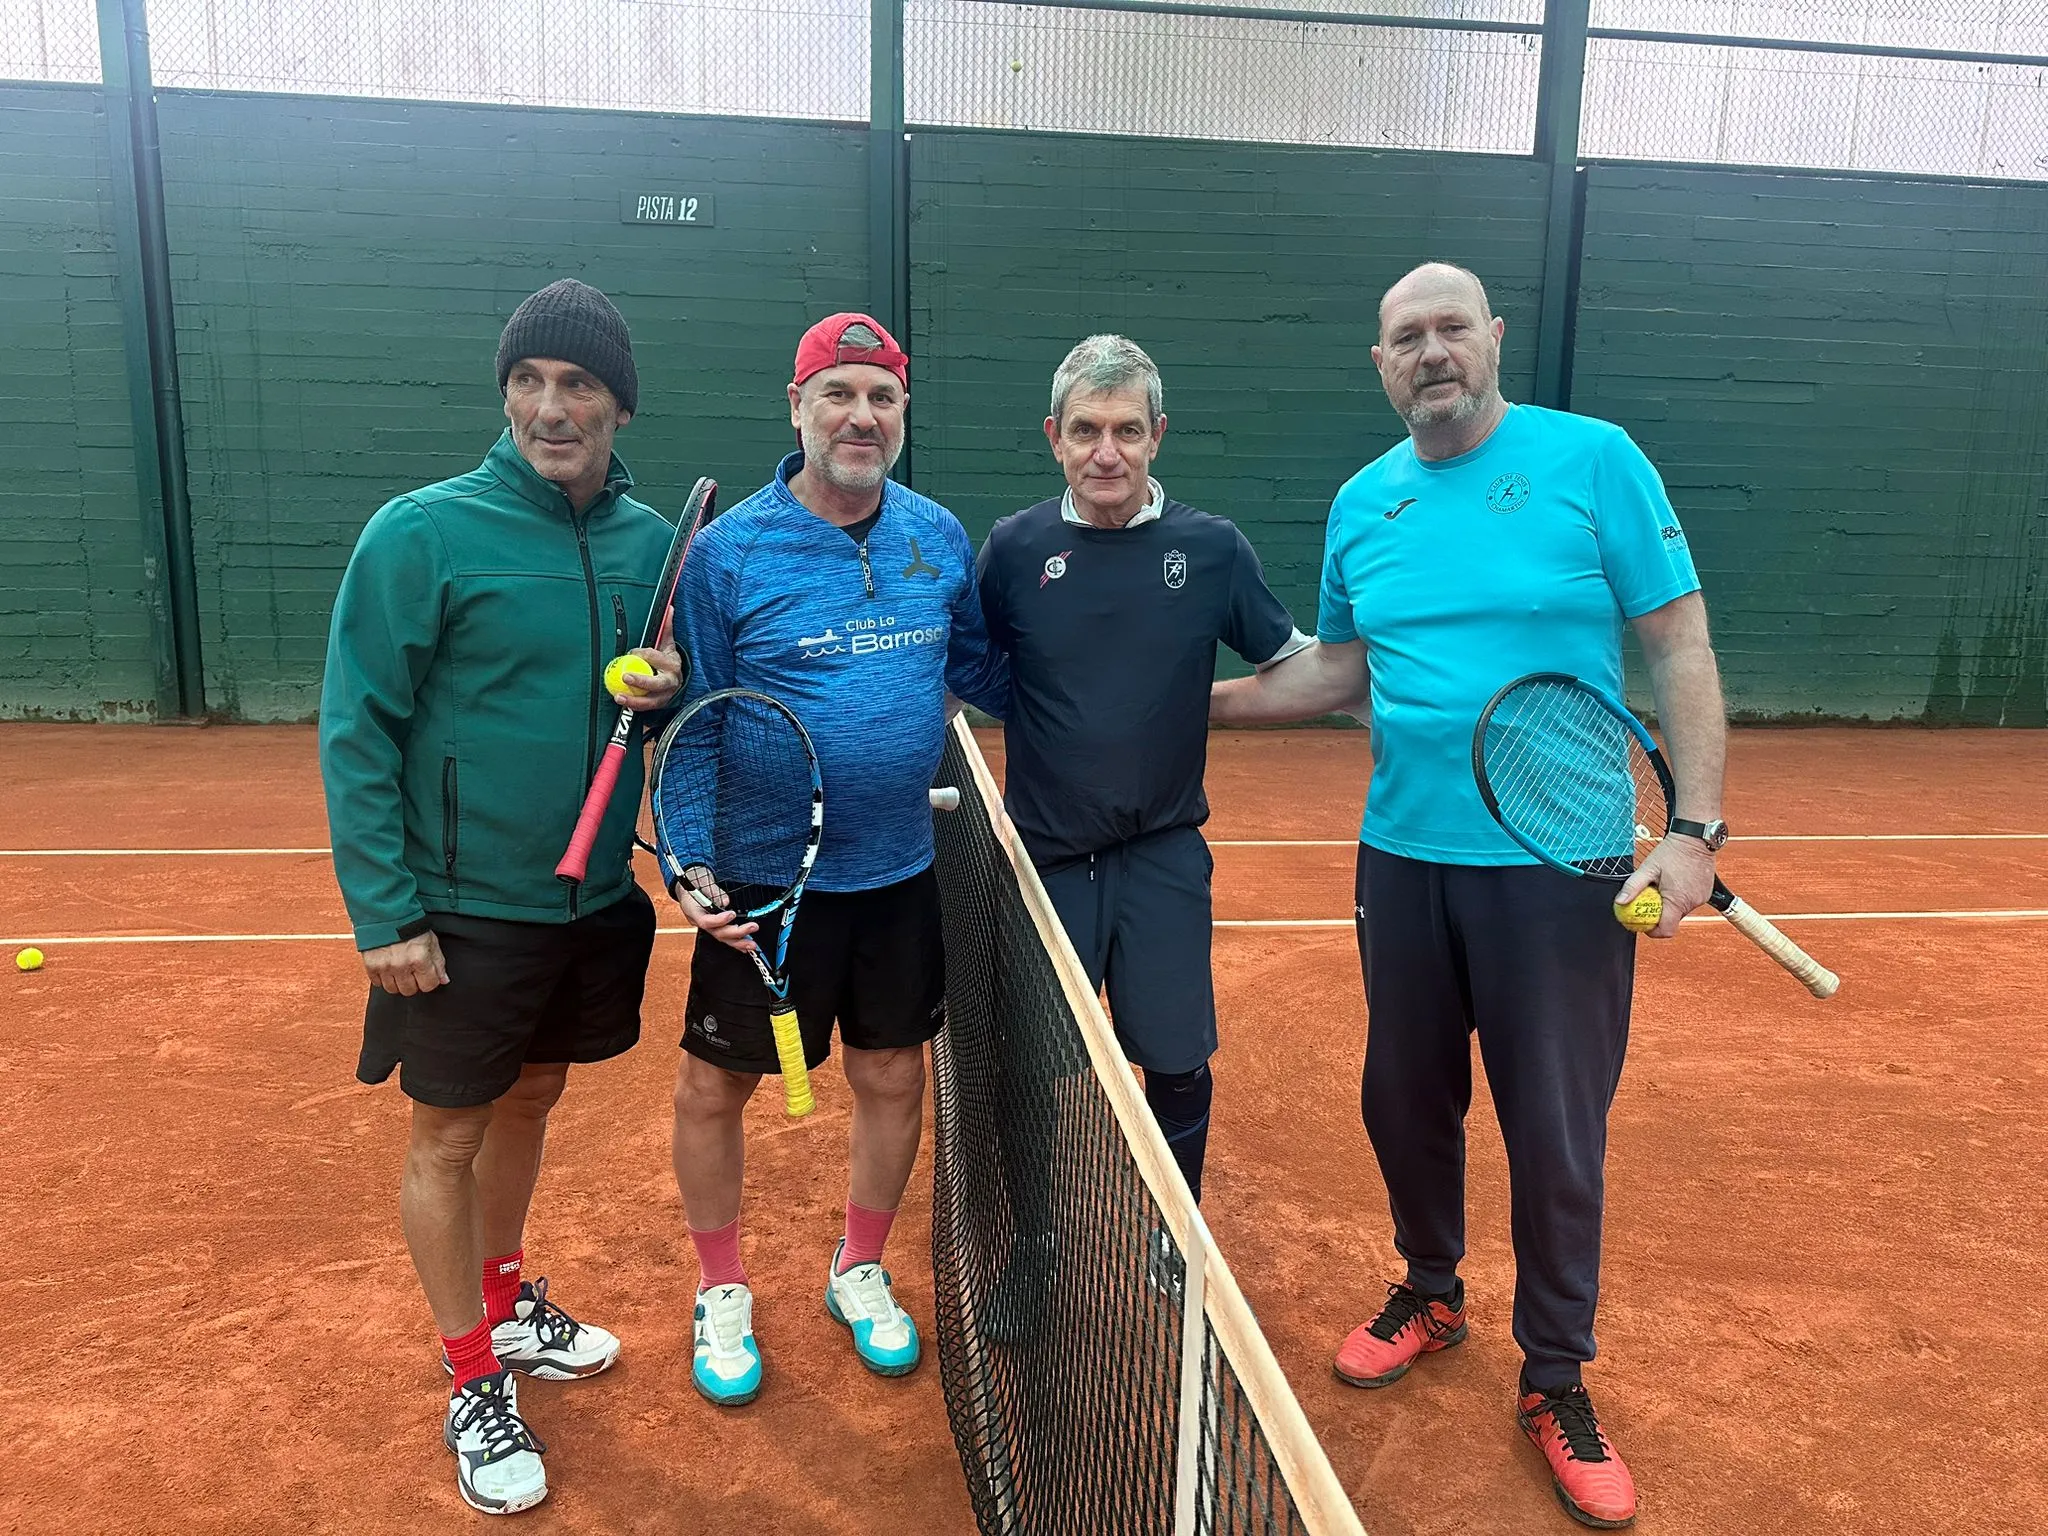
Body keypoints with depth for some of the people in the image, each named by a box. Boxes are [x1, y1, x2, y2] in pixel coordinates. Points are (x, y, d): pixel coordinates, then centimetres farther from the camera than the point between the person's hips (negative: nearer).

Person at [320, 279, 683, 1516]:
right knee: (449, 1139, 9)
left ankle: (508, 1305, 44)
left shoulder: (650, 539, 1)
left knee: (530, 1104, 22)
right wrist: (386, 912, -15)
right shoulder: (423, 534, -15)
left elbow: (667, 688, 13)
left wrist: (669, 692, -11)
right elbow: (355, 732, -13)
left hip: (595, 902, 5)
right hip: (463, 914, -5)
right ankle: (475, 1382, 28)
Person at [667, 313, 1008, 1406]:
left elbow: (980, 670, 15)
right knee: (713, 1084, 10)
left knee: (893, 1078, 15)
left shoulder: (940, 538, 1)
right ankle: (720, 1293, 36)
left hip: (900, 875, 4)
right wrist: (692, 863, -16)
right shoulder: (727, 551, -10)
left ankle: (860, 1272, 41)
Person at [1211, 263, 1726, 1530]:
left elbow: (1680, 649, -7)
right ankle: (1431, 1291, 43)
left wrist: (1697, 827, -14)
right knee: (1405, 1098, 16)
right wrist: (1200, 699, 8)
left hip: (1562, 865, -4)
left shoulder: (1596, 461, -6)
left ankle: (1557, 1379, 27)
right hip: (1405, 859, 4)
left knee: (1555, 1132, 5)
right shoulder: (1362, 503, 7)